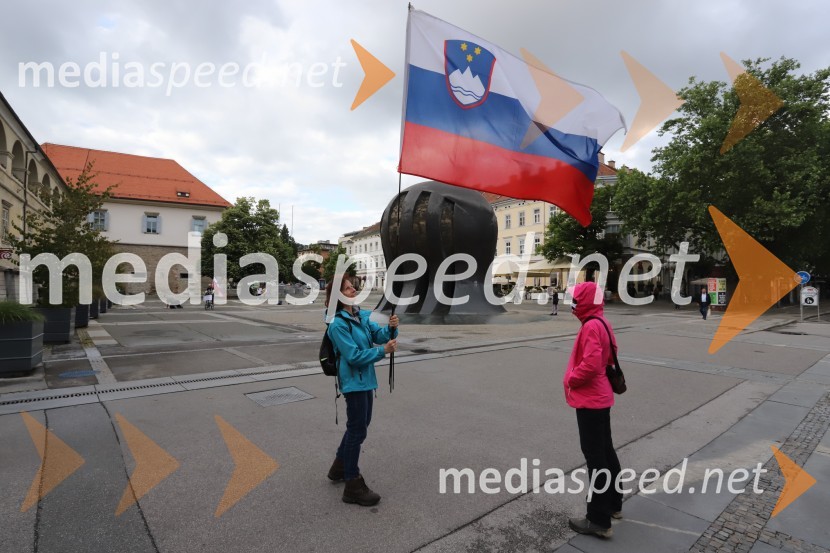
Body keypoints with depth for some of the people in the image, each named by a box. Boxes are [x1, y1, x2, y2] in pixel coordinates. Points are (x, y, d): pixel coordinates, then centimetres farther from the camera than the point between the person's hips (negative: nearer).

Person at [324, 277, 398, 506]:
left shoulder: (363, 315, 4)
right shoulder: (338, 324, -19)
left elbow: (379, 334, -2)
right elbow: (354, 356, -22)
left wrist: (391, 327, -22)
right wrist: (382, 351, -22)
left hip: (365, 378, 9)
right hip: (353, 381, -9)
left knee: (362, 422, 21)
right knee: (357, 430, 0)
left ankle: (339, 467, 40)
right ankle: (353, 487, 14)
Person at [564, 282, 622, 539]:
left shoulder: (591, 326, -21)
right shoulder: (600, 323, 10)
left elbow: (591, 364, -30)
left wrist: (570, 380, -14)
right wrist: (575, 378, 13)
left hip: (590, 400, -10)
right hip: (599, 397, 10)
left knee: (595, 457, -2)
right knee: (605, 451, 20)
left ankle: (599, 521, 9)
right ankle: (613, 503, 36)